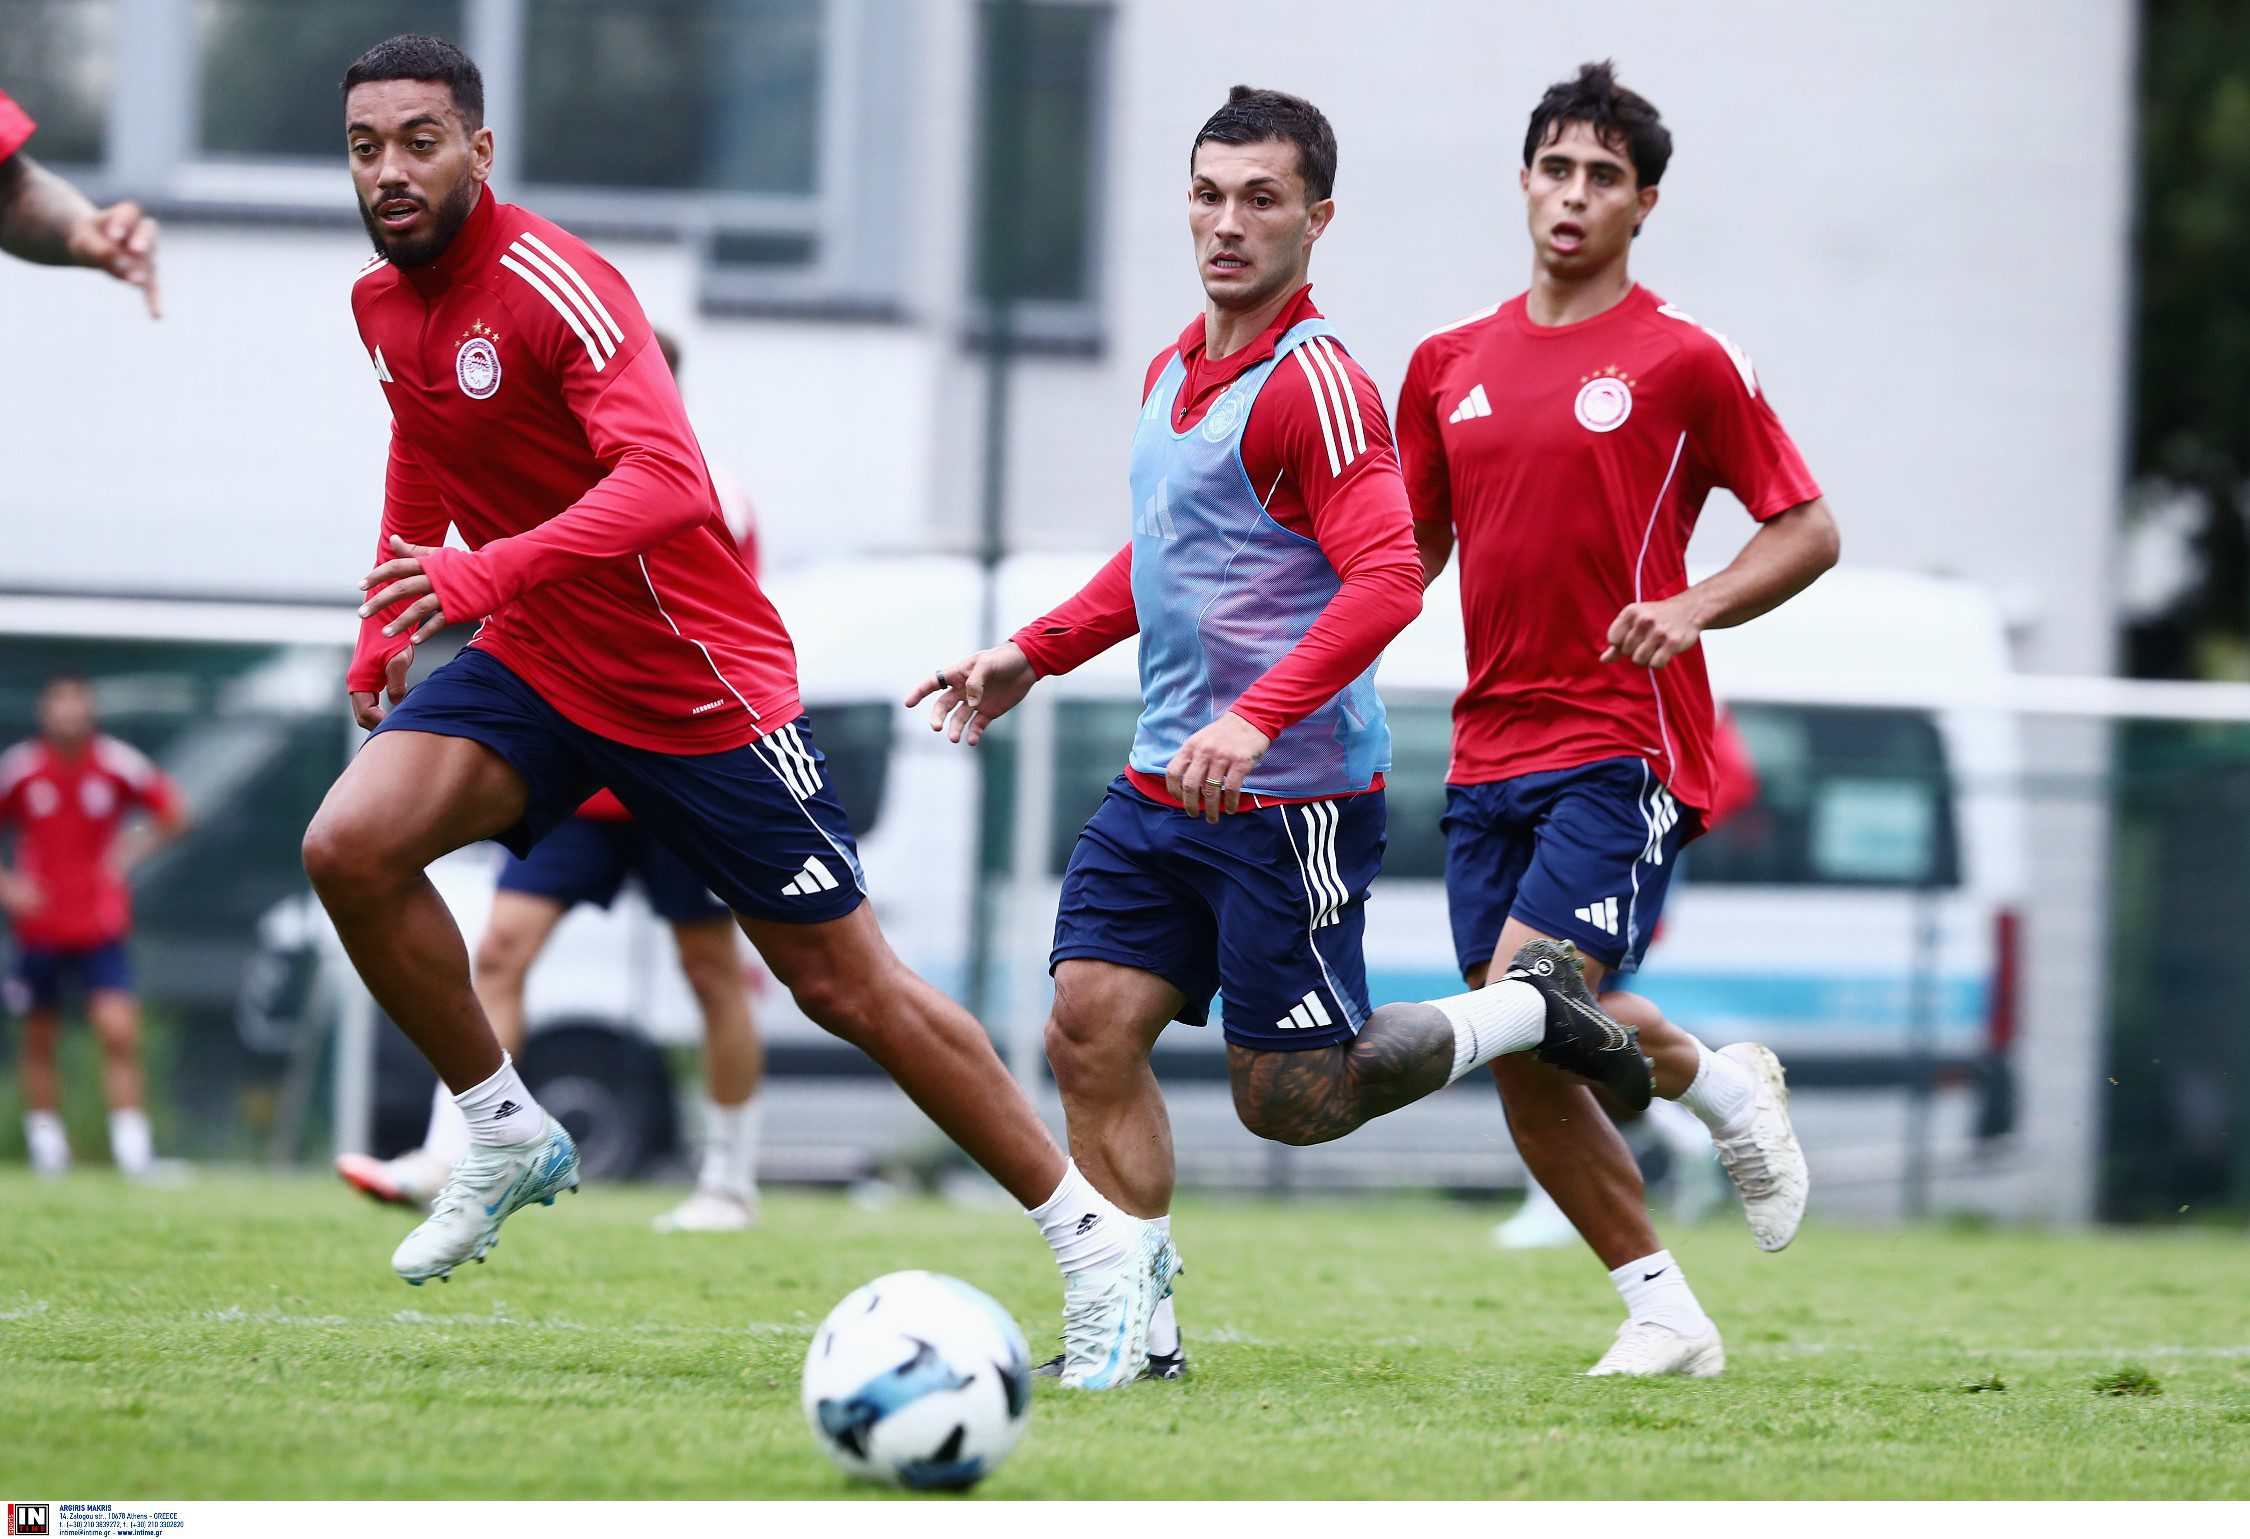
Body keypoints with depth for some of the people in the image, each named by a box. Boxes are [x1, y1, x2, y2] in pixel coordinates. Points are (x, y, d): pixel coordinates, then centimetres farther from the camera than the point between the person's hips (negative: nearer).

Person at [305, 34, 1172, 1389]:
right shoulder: (383, 304, 3)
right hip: (533, 667, 7)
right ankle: (508, 1136, 2)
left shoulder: (555, 286, -23)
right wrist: (383, 638, 19)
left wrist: (484, 574, -46)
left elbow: (666, 480, -36)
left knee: (848, 985, -3)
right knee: (350, 847, -16)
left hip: (698, 687, -7)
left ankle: (1102, 1241, 9)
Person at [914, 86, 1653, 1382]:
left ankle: (1530, 1009, 19)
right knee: (1090, 1033, -3)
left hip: (1291, 799, -8)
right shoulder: (1177, 369, 13)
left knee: (1289, 1101, -2)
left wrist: (1257, 718, -34)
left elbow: (1387, 580, -25)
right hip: (1163, 784, 8)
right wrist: (1035, 654, 23)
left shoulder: (1315, 384, -15)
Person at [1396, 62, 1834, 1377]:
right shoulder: (1451, 364, 12)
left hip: (1625, 743, -6)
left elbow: (1809, 530, 0)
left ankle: (1718, 1081, 8)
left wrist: (1692, 608, -16)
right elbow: (1411, 551, 20)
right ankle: (1666, 1314, 14)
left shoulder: (1684, 362, -2)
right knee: (1524, 1074, 1)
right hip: (1489, 758, 6)